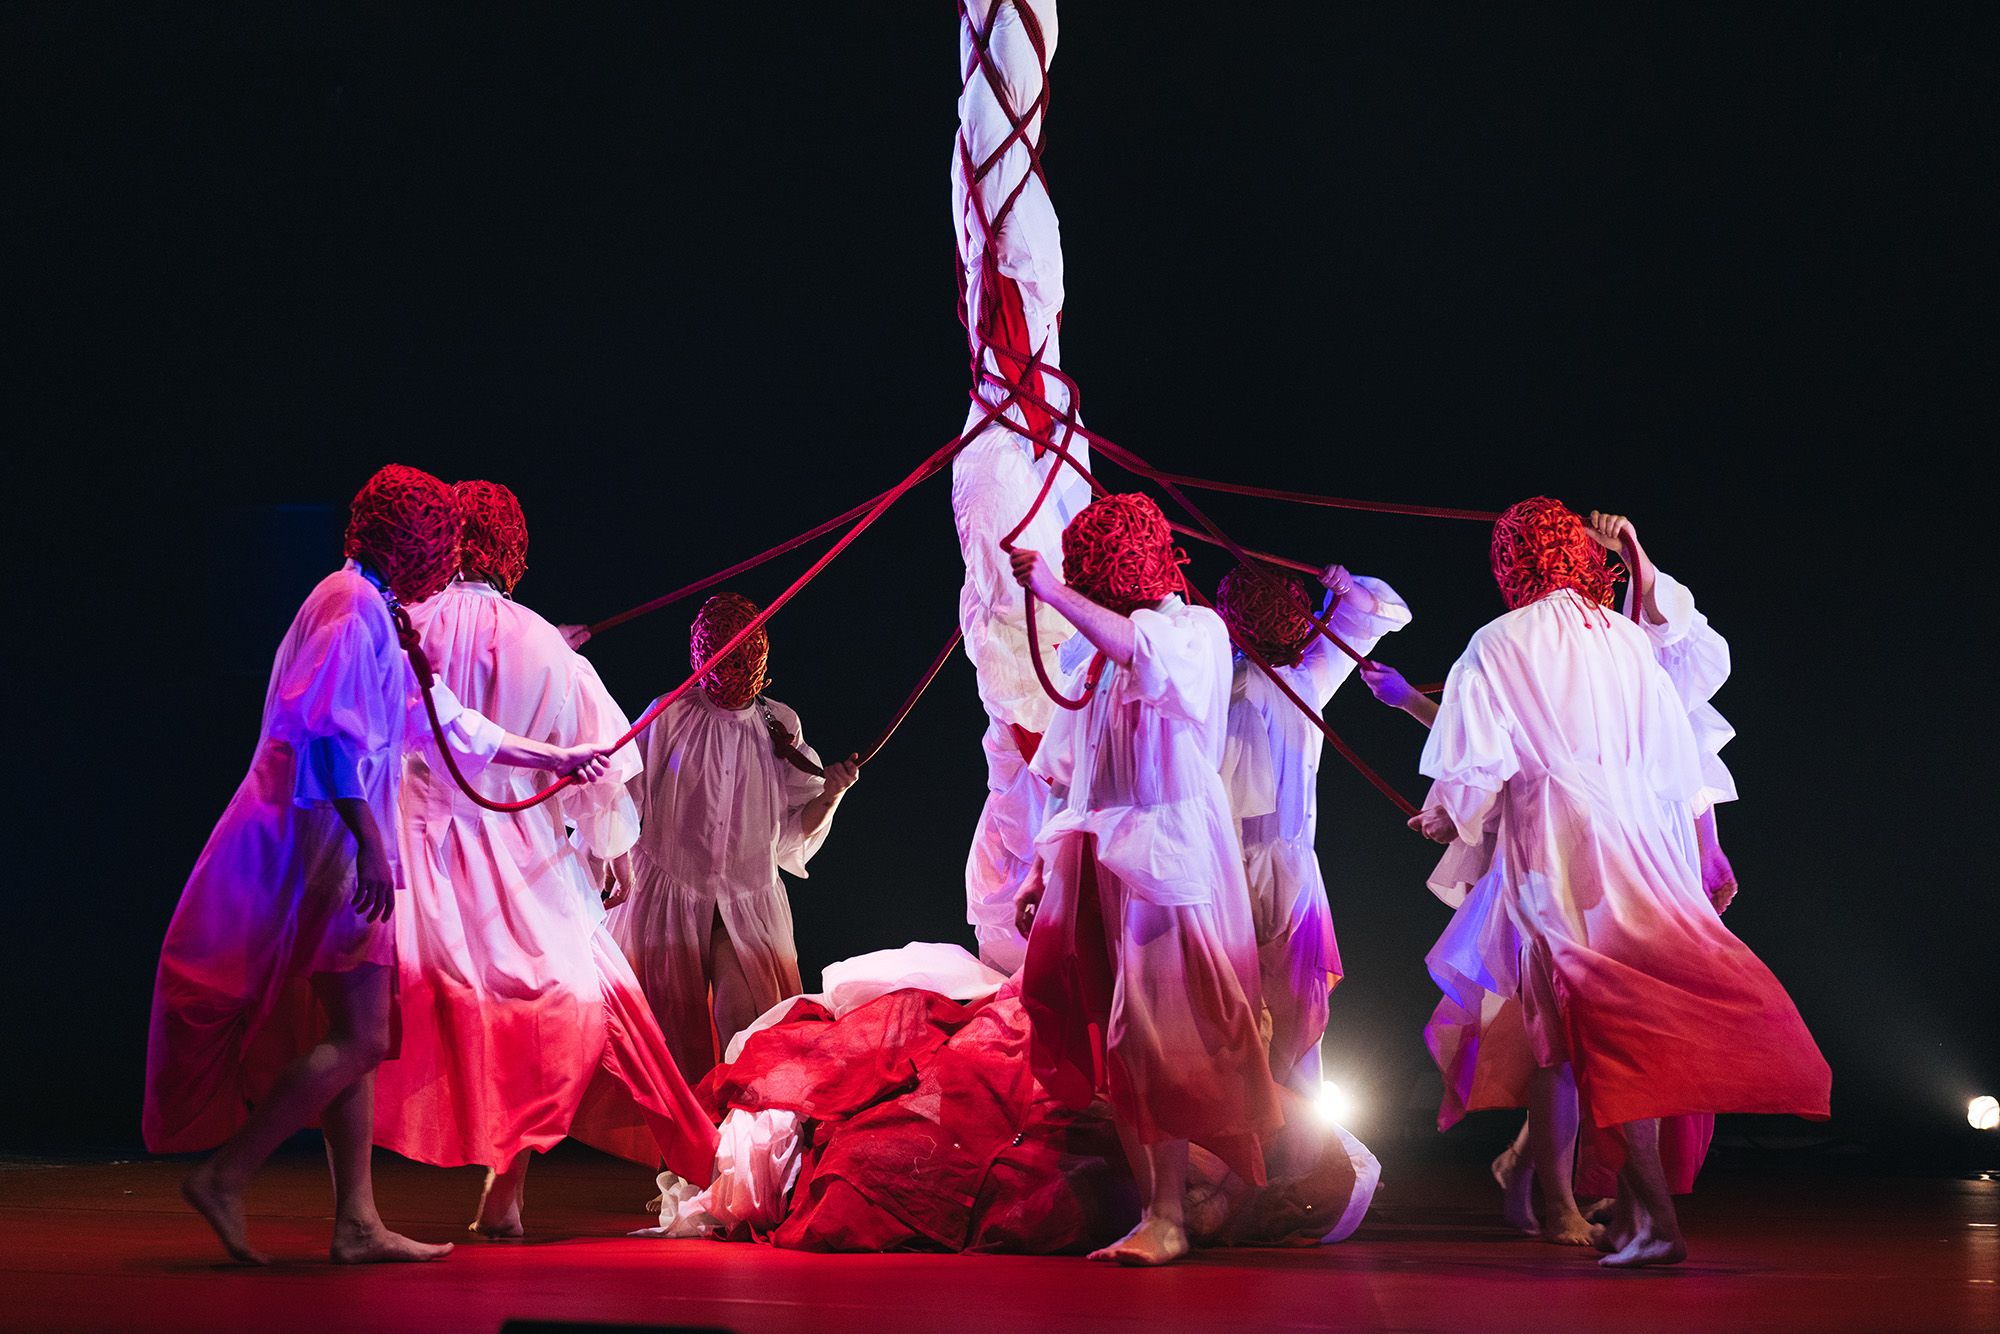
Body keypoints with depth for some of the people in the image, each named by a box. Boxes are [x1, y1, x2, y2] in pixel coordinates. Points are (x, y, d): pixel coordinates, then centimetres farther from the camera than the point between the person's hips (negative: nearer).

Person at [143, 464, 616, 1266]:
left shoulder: (376, 616, 21)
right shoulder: (353, 605, -10)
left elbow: (450, 725, 31)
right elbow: (328, 730, -21)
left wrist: (555, 758, 37)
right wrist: (370, 843, -26)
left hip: (333, 847, 10)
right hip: (329, 845, -10)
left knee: (354, 1040, 8)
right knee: (358, 1039, -11)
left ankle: (357, 1222, 9)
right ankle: (225, 1176, -10)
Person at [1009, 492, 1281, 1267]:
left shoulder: (1197, 634, -1)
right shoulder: (1102, 659, 20)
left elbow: (1142, 651, -26)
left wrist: (1052, 591, -25)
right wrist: (1042, 869, 15)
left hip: (1164, 856, -7)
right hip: (1096, 863, 7)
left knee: (1151, 1036, -12)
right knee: (1106, 1046, 3)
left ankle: (1169, 1218, -10)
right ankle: (1153, 1210, 6)